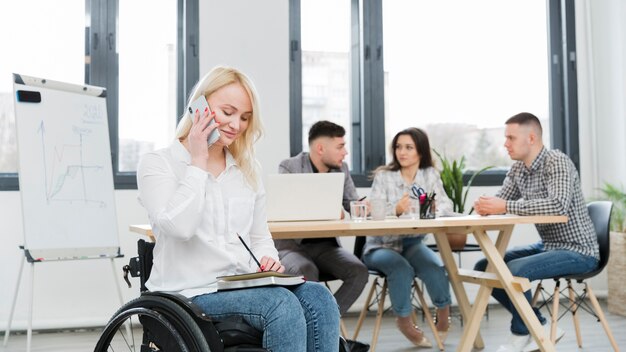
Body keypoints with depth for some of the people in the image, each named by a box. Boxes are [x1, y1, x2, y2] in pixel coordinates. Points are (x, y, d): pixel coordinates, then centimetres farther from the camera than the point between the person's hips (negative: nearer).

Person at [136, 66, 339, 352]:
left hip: (246, 284, 6)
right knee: (282, 304, -31)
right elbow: (179, 226, -18)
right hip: (193, 293, -5)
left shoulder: (247, 172, 16)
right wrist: (198, 162, -10)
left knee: (317, 297, -24)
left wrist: (269, 259, -2)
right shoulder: (156, 164, 0)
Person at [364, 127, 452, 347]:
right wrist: (396, 210, -38)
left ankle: (444, 314, 2)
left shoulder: (430, 174, 3)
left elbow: (446, 205, -8)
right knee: (401, 267, -32)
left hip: (413, 243, 3)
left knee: (434, 266, -26)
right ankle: (404, 321, -7)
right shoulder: (383, 176, -7)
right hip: (381, 245, -2)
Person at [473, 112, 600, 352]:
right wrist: (484, 206, -18)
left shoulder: (558, 162, -20)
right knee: (484, 268, 1)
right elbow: (500, 203, 6)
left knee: (514, 270, -29)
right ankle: (539, 328, 7)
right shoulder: (517, 169, 4)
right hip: (547, 246, 9)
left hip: (577, 251, -9)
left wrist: (506, 207, -34)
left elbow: (558, 206, -36)